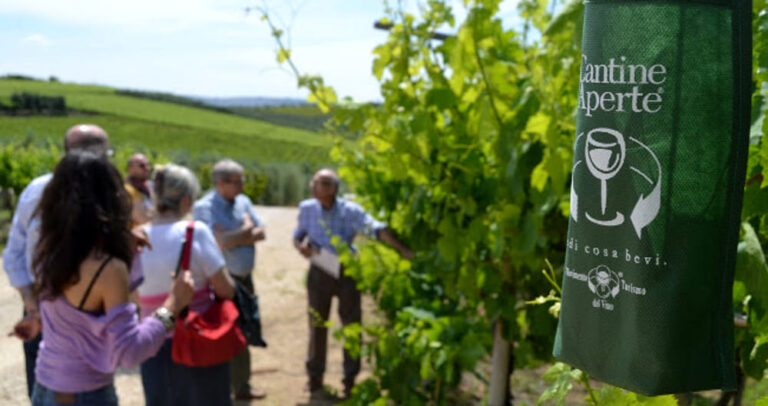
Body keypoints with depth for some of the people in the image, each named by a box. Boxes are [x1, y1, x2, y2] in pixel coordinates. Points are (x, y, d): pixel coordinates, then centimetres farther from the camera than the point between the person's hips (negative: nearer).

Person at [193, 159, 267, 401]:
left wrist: (233, 237, -14)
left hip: (244, 278, 7)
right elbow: (219, 242, -23)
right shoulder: (204, 207, -13)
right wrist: (245, 230, -10)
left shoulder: (243, 202, 6)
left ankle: (242, 386, 30)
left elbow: (260, 233, 1)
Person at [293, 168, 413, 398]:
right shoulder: (306, 209, -5)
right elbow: (297, 236, 8)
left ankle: (350, 379, 22)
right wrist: (301, 246, -17)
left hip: (346, 272, -2)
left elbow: (376, 229, -24)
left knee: (351, 326, 6)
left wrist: (402, 250, -35)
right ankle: (315, 376, 28)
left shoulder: (350, 211, -15)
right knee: (317, 326, 10)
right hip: (318, 273, 2)